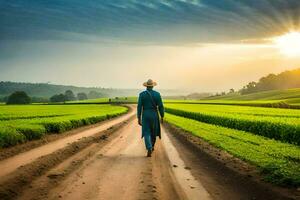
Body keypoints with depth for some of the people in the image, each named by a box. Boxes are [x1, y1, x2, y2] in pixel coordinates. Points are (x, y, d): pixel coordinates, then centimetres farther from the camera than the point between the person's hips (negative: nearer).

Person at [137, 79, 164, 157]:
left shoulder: (142, 94, -5)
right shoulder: (157, 94, -5)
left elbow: (139, 107, -7)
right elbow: (160, 106, -5)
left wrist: (139, 118, -1)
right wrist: (162, 117, 7)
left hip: (145, 115, -1)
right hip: (154, 115, 1)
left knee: (146, 133, -1)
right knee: (153, 131, 23)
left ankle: (149, 149, -21)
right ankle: (152, 146, 39)